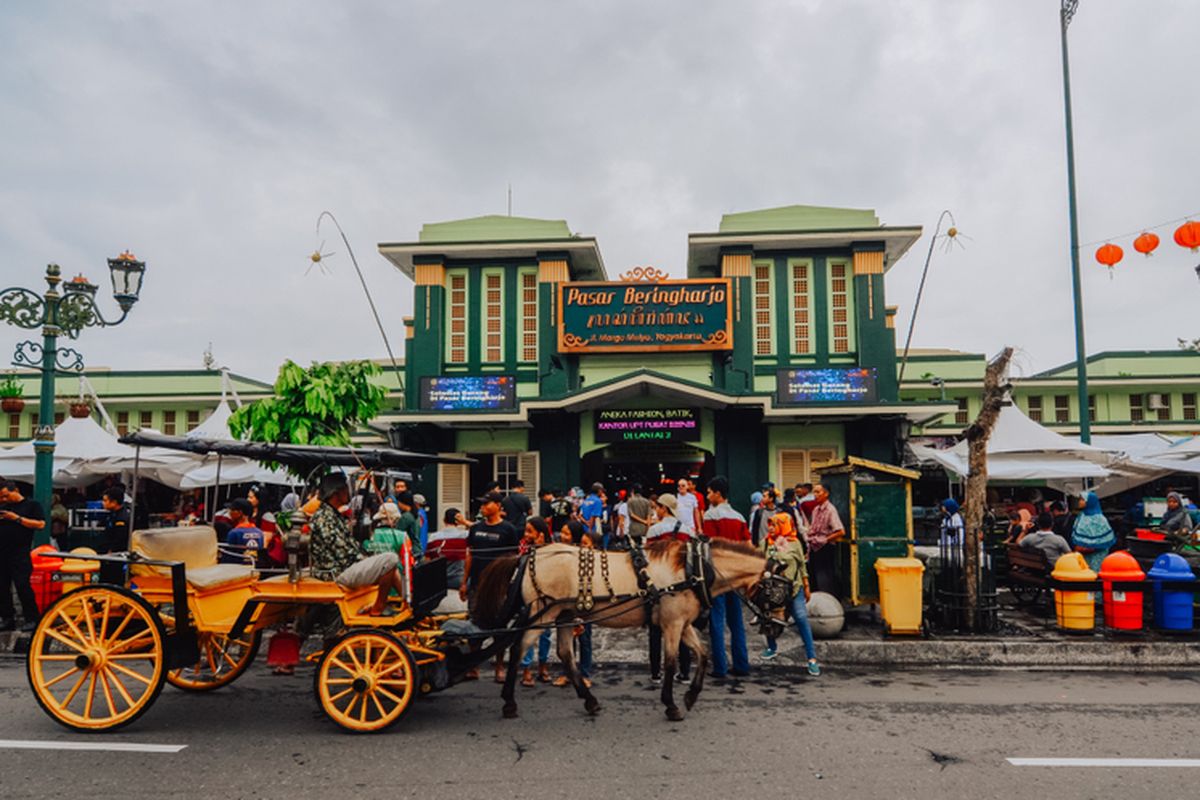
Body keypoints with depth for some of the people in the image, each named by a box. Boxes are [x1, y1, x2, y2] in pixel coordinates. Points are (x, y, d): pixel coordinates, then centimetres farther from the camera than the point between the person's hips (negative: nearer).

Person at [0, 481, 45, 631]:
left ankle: (32, 619, -2)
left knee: (22, 586, -9)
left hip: (20, 553, -6)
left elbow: (40, 524, -9)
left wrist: (17, 518, -15)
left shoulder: (32, 505, 1)